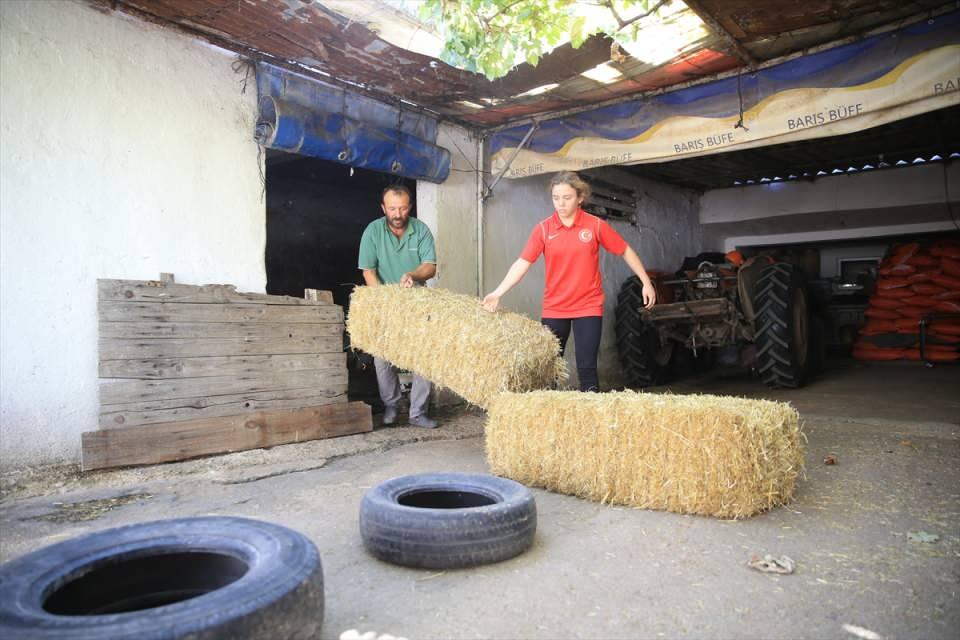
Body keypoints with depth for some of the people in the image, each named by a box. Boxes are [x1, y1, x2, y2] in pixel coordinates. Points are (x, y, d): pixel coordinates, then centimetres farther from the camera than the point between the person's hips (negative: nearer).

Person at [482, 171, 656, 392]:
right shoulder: (543, 229, -3)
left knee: (586, 368, 0)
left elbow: (625, 251, 5)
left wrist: (646, 282, 5)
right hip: (553, 309, 2)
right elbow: (522, 263, -10)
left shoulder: (595, 225, -5)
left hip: (588, 307, -1)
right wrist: (498, 292, -21)